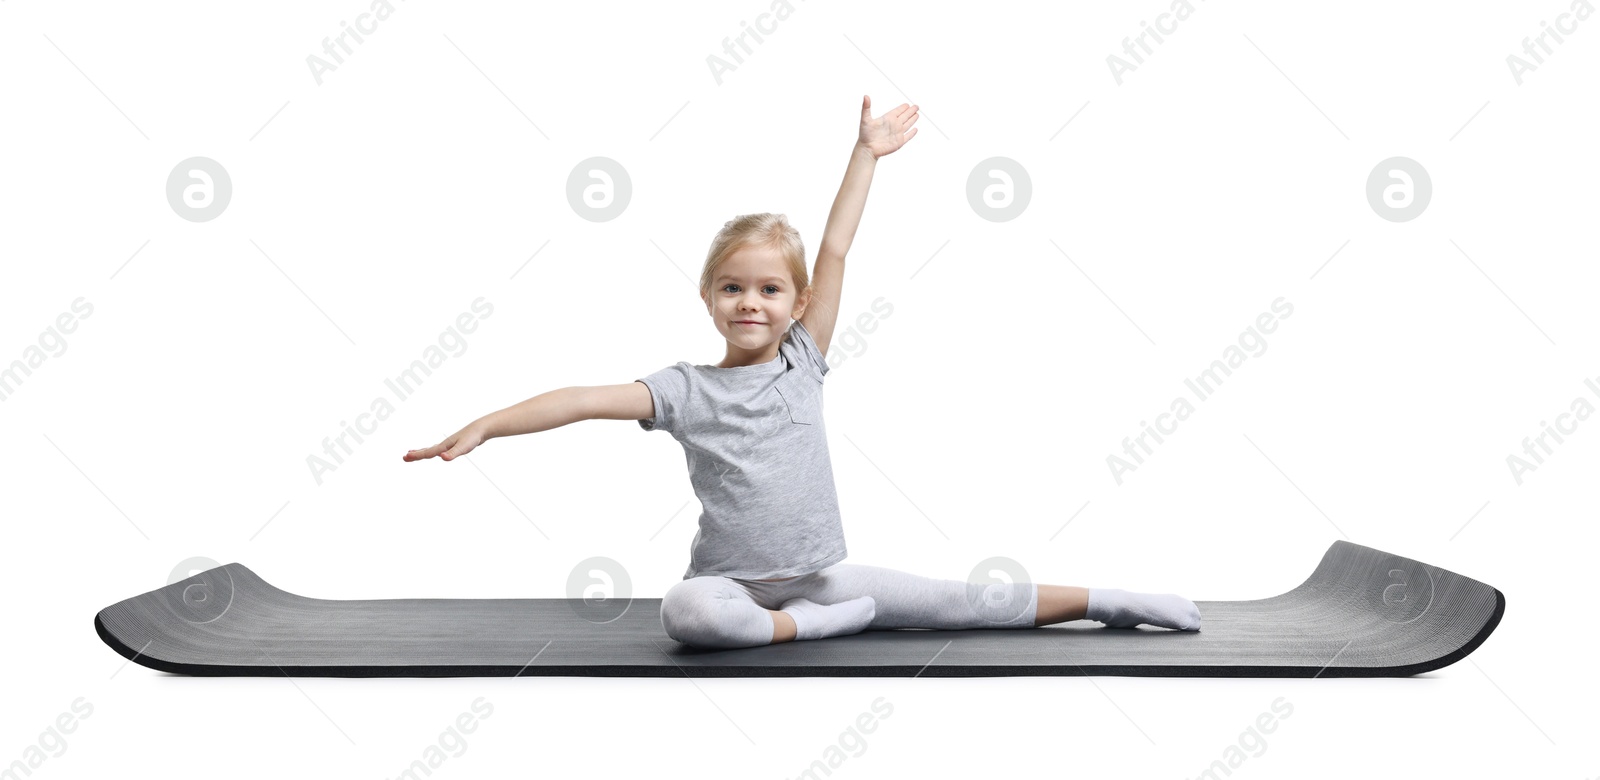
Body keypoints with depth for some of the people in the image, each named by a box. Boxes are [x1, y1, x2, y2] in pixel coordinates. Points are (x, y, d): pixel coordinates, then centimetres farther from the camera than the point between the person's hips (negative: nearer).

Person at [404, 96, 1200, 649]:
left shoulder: (803, 361, 1)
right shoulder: (686, 388, -4)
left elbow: (834, 254, -2)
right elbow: (588, 399, -15)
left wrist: (866, 153, 0)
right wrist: (484, 425, -24)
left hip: (822, 570, 2)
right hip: (733, 582, -2)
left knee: (968, 600, -6)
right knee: (685, 609, -36)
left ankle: (1106, 603, 4)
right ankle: (826, 624, -22)